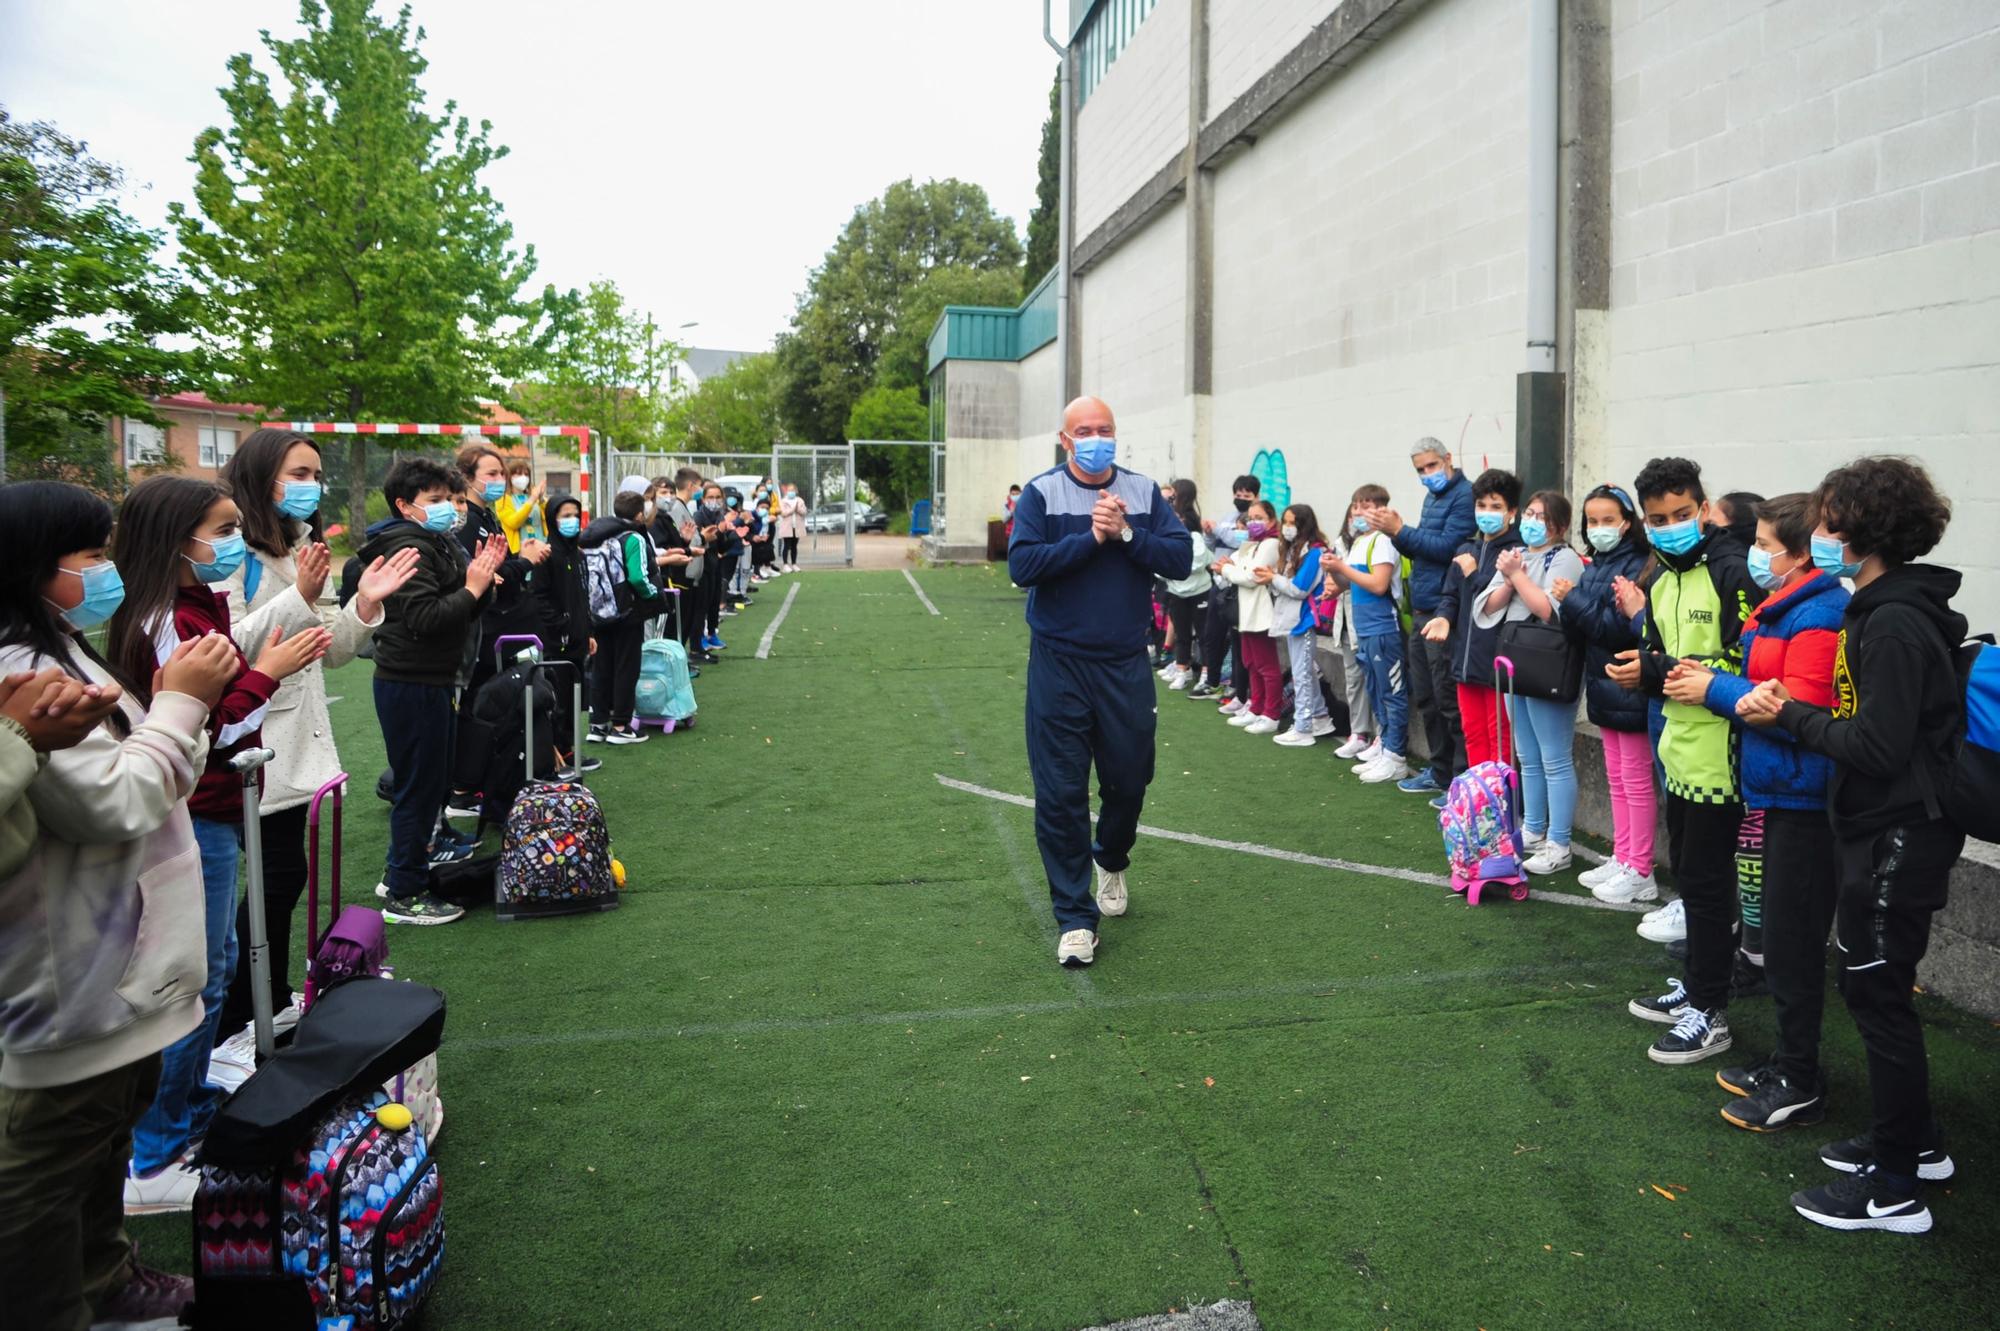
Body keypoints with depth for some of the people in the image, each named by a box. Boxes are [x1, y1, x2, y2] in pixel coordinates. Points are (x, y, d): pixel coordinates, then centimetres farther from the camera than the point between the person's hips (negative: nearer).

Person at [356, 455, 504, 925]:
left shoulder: (438, 541, 15)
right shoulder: (406, 547, -15)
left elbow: (464, 609, 14)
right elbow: (424, 617, -25)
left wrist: (483, 573, -2)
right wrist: (472, 588, -21)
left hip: (432, 680, 10)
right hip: (411, 683, -10)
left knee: (433, 781, 18)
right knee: (420, 786, -3)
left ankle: (399, 872, 32)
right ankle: (405, 895, 6)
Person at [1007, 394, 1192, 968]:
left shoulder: (1143, 492, 4)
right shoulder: (1041, 494, -2)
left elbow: (1181, 558, -5)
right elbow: (1022, 565, -14)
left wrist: (1126, 533, -17)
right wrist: (1090, 537, -18)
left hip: (1125, 665, 2)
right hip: (1059, 666, -2)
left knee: (1129, 780, 13)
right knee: (1060, 793, 0)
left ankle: (1111, 861, 45)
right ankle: (1075, 916, 13)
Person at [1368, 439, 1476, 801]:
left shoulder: (1464, 495, -11)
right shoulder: (1432, 497, 17)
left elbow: (1447, 548, -19)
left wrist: (1401, 531, -18)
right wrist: (1397, 534, 0)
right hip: (1421, 611, 9)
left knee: (1449, 701, -4)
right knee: (1425, 697, 16)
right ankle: (1440, 772, 27)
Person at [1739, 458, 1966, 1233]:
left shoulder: (1893, 623, -21)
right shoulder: (1889, 609, 10)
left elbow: (1878, 748, -23)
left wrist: (1790, 717, -14)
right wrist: (1797, 710, 4)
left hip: (1899, 838, -10)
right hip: (1885, 829, 10)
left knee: (1877, 994, -1)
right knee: (1876, 988, 19)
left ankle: (1894, 1188, 11)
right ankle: (1914, 1142, 34)